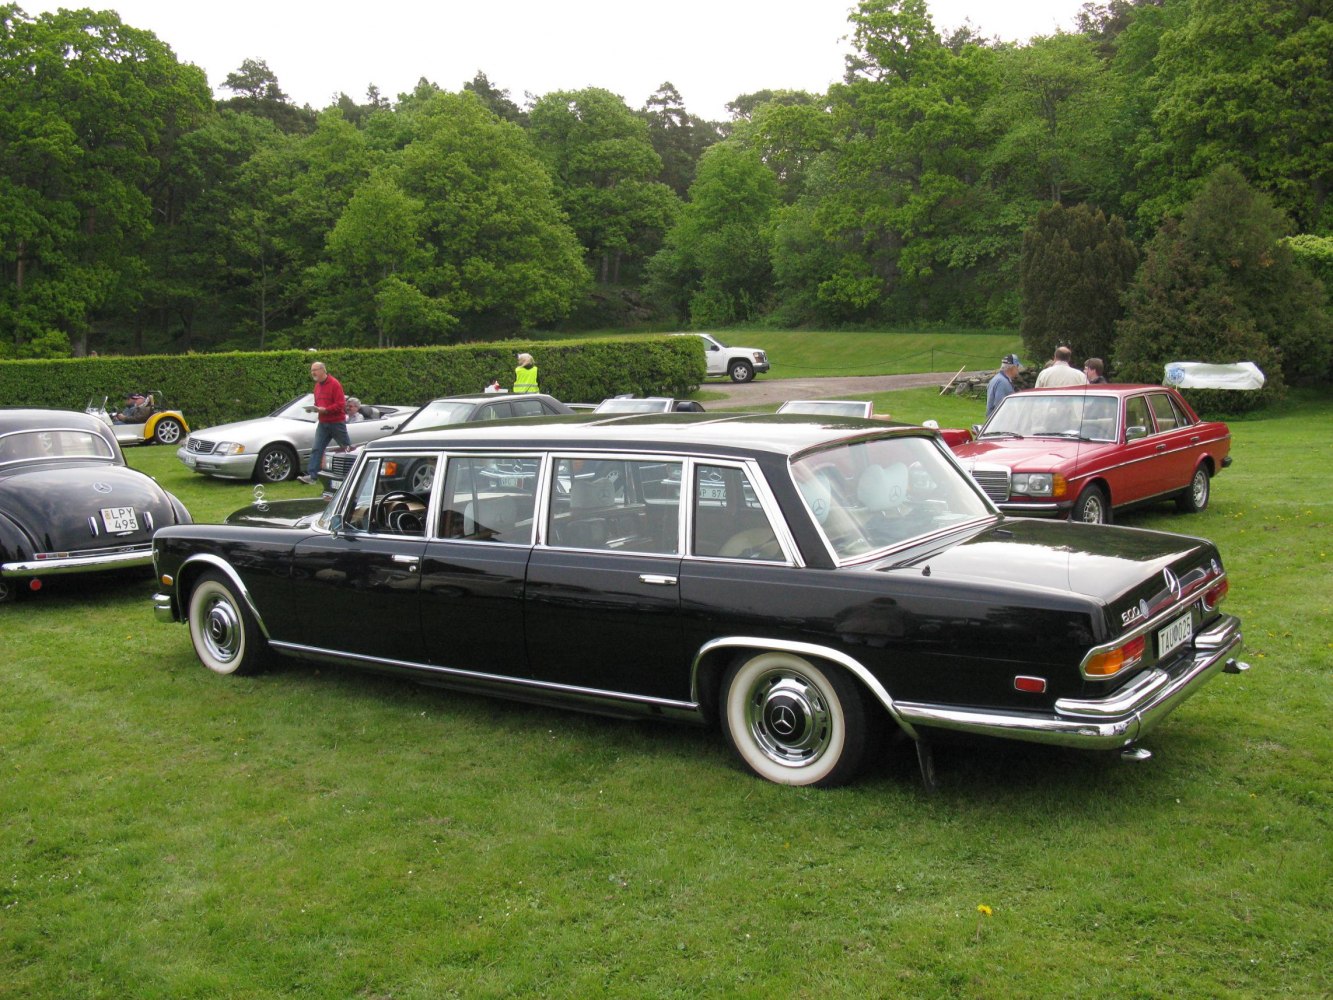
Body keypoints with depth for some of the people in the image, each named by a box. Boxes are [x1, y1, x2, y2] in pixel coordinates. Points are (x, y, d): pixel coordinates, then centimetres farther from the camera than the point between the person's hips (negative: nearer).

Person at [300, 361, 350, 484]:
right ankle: (311, 475, -8)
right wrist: (315, 408, -1)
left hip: (336, 422, -7)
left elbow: (340, 405, -18)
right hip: (323, 423, 7)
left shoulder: (334, 384, -12)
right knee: (316, 450, -4)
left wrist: (324, 410, -23)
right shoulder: (317, 385, 12)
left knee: (348, 448, 6)